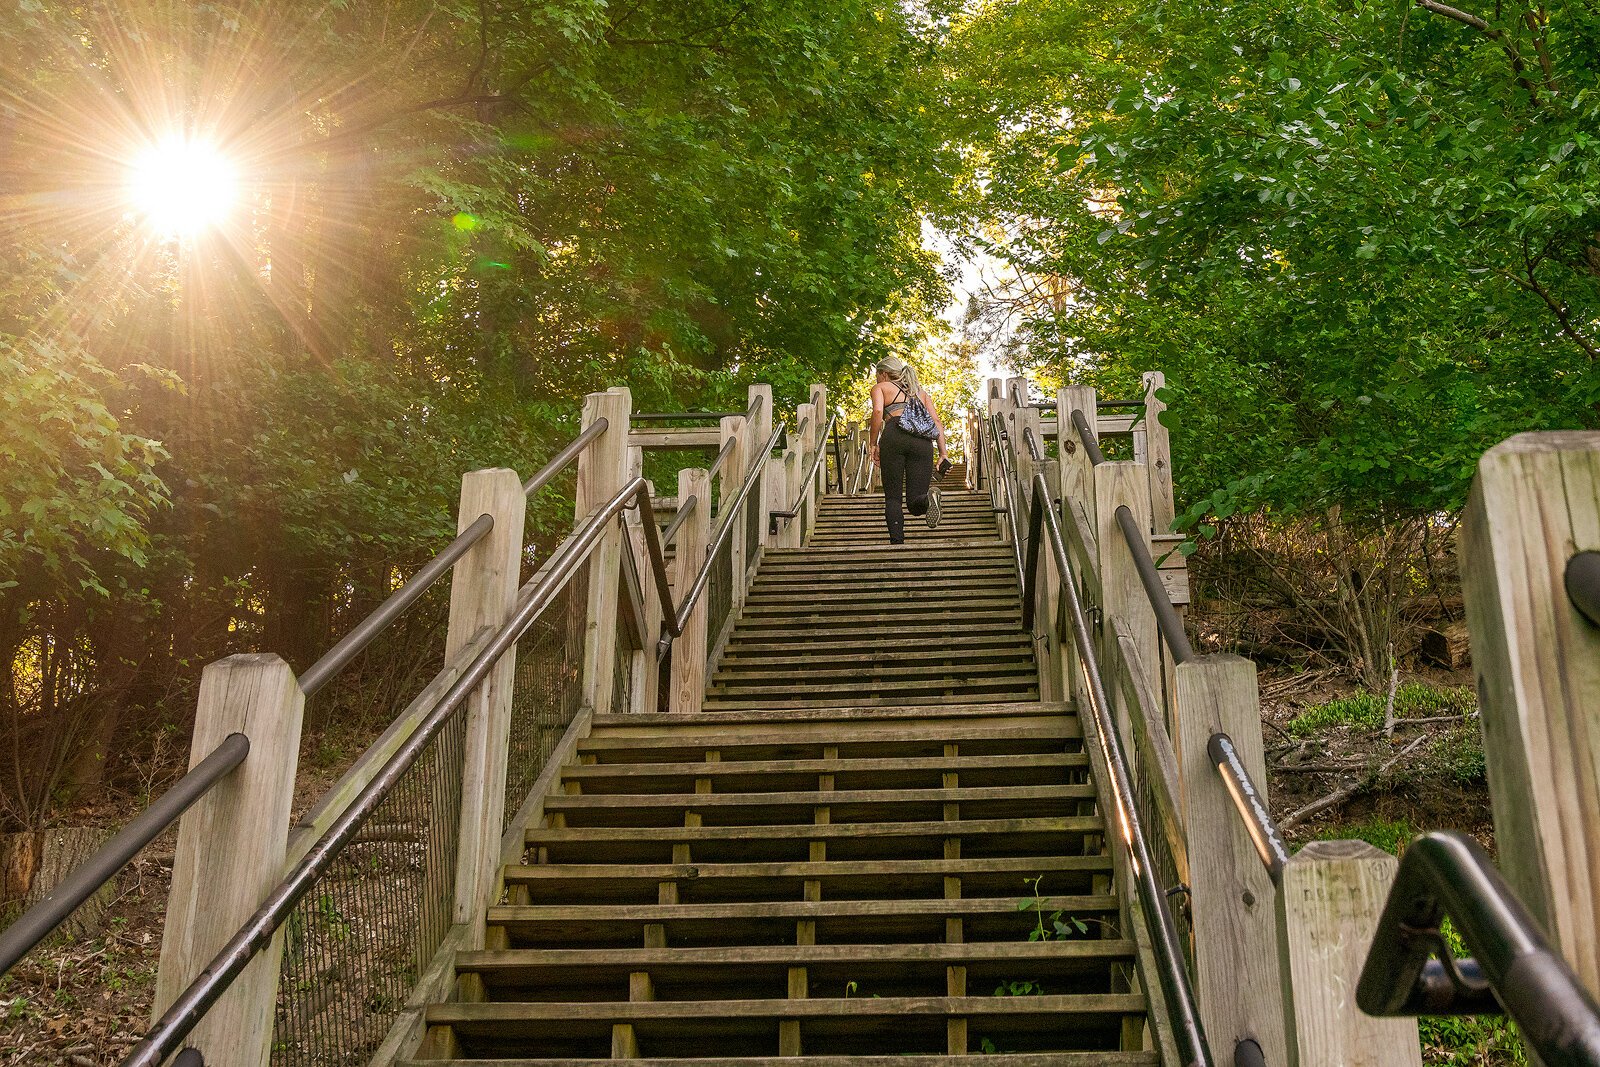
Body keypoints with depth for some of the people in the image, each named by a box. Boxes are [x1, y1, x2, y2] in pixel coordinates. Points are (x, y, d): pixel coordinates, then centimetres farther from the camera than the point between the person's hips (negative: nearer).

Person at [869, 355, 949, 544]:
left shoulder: (880, 387, 22)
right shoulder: (920, 391, 35)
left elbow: (878, 411, -1)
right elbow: (936, 422, 22)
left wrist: (874, 444, 5)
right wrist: (943, 454, 17)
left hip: (894, 436, -3)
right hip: (923, 439, 3)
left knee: (892, 497, 4)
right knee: (915, 503, 0)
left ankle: (897, 543, -16)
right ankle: (928, 498, -36)